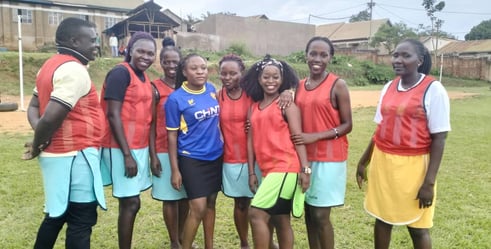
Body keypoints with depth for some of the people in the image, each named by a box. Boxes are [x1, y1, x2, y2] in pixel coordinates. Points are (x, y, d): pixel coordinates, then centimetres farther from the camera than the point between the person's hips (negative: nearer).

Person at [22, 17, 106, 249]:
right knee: (81, 219, 1)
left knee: (57, 213, 20)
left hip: (59, 153, 10)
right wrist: (37, 146, -8)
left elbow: (33, 107, 14)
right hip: (75, 156, -10)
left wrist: (40, 139, -3)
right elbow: (51, 117, -25)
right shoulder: (74, 70, -18)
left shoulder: (51, 65, 13)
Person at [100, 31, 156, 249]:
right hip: (122, 149, -8)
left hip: (139, 148, 8)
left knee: (129, 203, 14)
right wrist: (127, 154, -20)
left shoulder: (144, 77, 13)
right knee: (131, 203, -2)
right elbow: (113, 115, -18)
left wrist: (151, 152, 15)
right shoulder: (120, 73, -13)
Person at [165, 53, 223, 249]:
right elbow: (172, 135, -9)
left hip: (216, 156, 5)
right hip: (192, 159, -5)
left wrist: (222, 144, 12)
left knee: (210, 203, 14)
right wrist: (175, 169, -10)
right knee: (198, 208, -6)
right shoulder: (176, 98, -12)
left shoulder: (211, 89, 2)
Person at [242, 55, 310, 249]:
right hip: (267, 169, 6)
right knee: (280, 221, 14)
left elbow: (298, 136, -8)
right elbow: (251, 140, 12)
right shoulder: (253, 108, 13)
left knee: (256, 213, -11)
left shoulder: (287, 103, -3)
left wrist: (305, 169, -13)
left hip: (285, 167, -6)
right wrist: (251, 173, 9)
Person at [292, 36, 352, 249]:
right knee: (308, 212, 12)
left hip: (329, 158, -5)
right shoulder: (300, 86, 8)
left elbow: (347, 125, -8)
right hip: (305, 157, 5)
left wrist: (315, 136, -19)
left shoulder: (338, 85, -7)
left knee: (321, 215, -1)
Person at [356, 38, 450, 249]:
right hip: (382, 161, 5)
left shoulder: (433, 89, -10)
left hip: (413, 165, -5)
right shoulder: (389, 87, 6)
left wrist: (429, 181, -15)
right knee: (382, 218, 16)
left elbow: (439, 138, -12)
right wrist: (364, 161, 17)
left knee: (417, 227, 9)